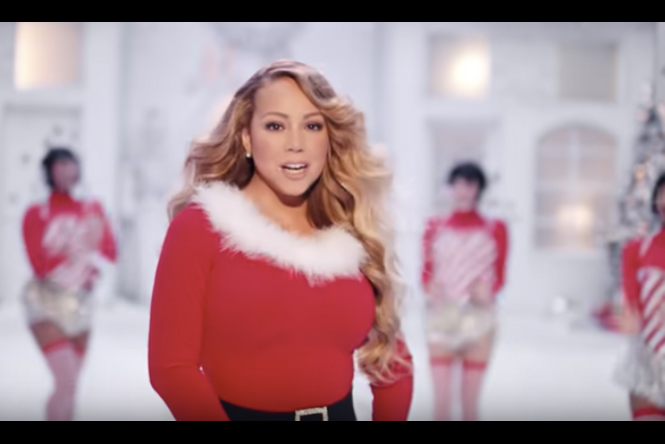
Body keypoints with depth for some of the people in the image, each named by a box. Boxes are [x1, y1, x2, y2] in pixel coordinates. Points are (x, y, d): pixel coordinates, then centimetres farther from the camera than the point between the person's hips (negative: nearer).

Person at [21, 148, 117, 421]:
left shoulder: (92, 210, 7)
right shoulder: (37, 214, -5)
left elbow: (111, 254, -1)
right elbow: (40, 265, -13)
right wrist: (81, 246, -19)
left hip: (80, 304, 4)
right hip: (47, 304, -4)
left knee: (69, 385, 8)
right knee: (67, 382, -16)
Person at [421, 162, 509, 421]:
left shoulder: (495, 230, 3)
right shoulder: (435, 227, 5)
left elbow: (499, 276, 5)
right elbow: (426, 273, 7)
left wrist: (487, 291, -15)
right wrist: (431, 289, -14)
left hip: (479, 319, 0)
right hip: (442, 318, 0)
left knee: (470, 404, 5)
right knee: (441, 402, -3)